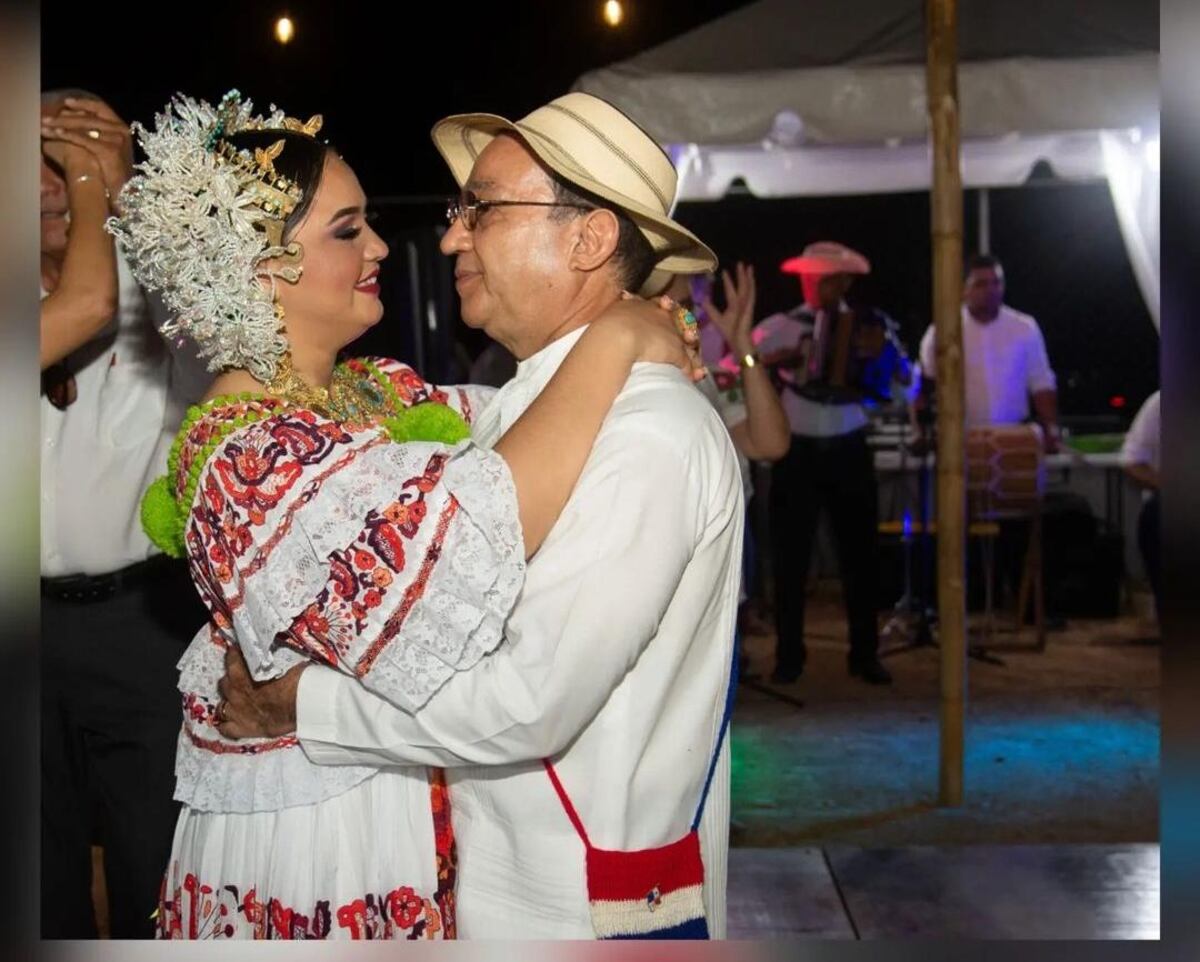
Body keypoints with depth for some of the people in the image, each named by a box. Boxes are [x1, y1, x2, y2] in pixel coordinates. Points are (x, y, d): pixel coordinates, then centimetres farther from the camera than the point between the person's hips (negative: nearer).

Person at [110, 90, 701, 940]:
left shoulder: (381, 392, 2)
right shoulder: (242, 461, -26)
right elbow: (479, 529, -38)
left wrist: (651, 333, -11)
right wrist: (613, 340, -29)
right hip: (319, 844, -8)